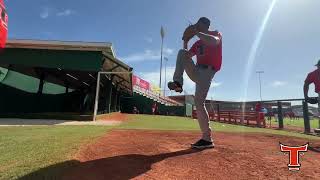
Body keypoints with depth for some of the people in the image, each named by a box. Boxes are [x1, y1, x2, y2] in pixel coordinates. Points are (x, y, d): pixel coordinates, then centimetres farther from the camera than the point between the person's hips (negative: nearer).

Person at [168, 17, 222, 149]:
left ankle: (207, 139, -12)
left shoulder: (216, 34, 9)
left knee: (199, 102, -20)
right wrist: (185, 41, 15)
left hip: (207, 71, -6)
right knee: (181, 52, -8)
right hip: (195, 71, 7)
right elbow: (186, 56, 24)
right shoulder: (198, 43, 26)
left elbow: (214, 42, -18)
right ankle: (178, 83, -21)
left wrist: (196, 32, -11)